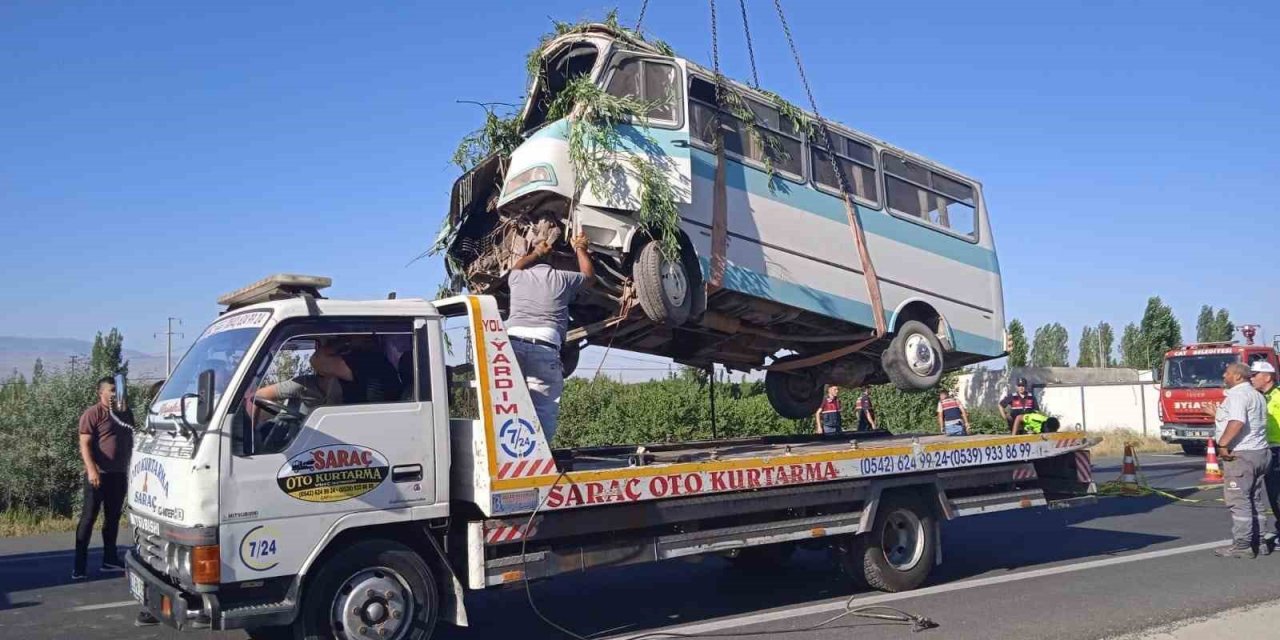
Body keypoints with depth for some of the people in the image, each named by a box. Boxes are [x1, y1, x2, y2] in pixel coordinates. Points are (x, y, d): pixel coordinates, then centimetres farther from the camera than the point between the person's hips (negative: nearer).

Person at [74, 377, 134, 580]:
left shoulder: (125, 413, 13)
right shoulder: (93, 414, -8)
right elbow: (85, 445, -13)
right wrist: (92, 470, -23)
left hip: (119, 474, 7)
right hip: (98, 475, -7)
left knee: (113, 518, 13)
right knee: (88, 518, -3)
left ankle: (110, 559, 21)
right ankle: (79, 565, 0)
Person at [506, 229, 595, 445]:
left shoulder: (518, 277, 23)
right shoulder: (562, 278, 17)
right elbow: (589, 276, 38)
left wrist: (537, 252, 61)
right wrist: (580, 248, 52)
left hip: (512, 342, 3)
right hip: (544, 347, -2)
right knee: (543, 410, -4)